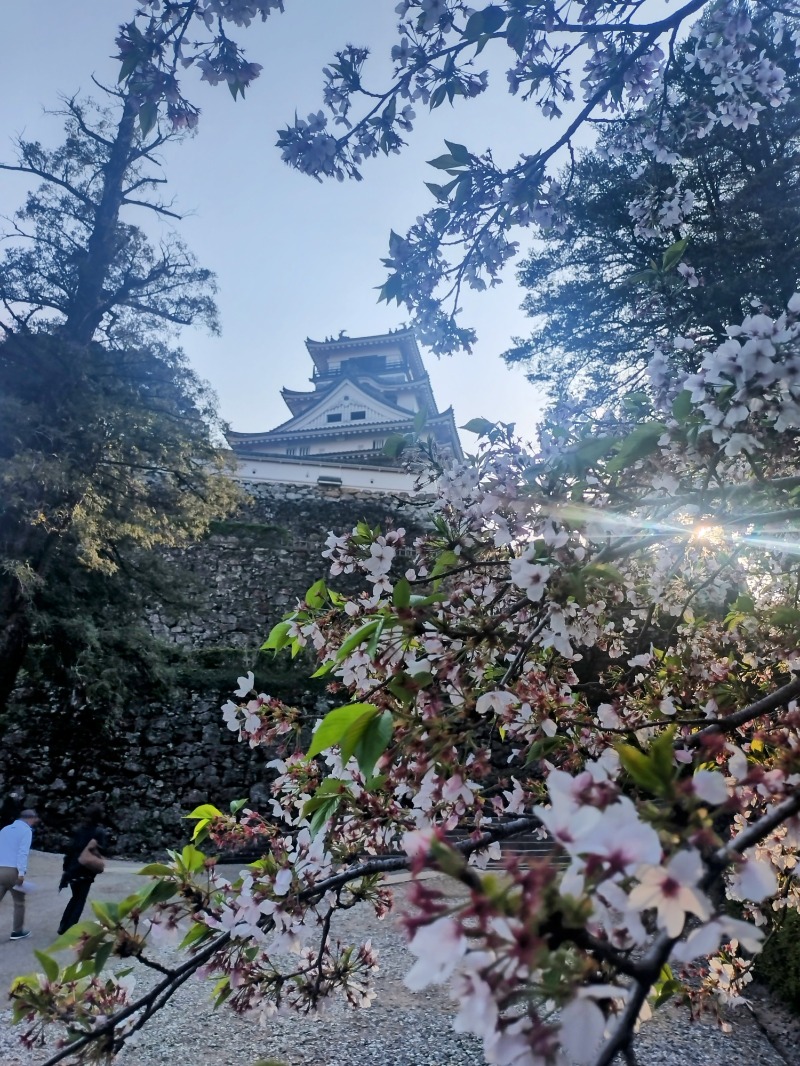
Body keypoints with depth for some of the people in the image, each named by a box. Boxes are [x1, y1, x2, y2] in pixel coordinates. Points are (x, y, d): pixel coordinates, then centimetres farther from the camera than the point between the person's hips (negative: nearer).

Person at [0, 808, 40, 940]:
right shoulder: (26, 830, -2)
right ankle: (17, 931, 19)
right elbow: (23, 852, -14)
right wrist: (21, 872, -19)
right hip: (13, 871, -5)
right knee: (19, 902, 12)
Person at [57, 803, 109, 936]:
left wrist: (66, 868, 8)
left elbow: (70, 848, 3)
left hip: (72, 869, 5)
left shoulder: (80, 829, 4)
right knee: (80, 900, 8)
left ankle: (63, 926, 23)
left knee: (75, 897, 22)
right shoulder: (101, 833, -7)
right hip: (86, 871, -5)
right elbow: (101, 851, -17)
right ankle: (69, 929, 4)